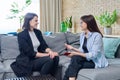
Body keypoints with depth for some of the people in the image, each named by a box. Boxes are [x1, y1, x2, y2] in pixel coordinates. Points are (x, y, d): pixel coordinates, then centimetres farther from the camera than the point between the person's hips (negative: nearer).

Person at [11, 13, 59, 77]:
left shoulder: (38, 32, 8)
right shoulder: (21, 35, -14)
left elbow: (44, 46, 4)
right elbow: (30, 53, -19)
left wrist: (50, 51, -19)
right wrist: (47, 55, -21)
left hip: (38, 57, 7)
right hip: (27, 61, -6)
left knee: (55, 57, -18)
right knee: (49, 59, -28)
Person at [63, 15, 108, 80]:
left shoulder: (97, 36, -17)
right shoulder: (82, 35, 7)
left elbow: (93, 55, -22)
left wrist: (76, 53, -23)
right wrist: (73, 48, -4)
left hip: (96, 62, -6)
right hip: (86, 59, 6)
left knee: (75, 58, -25)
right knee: (75, 58, -25)